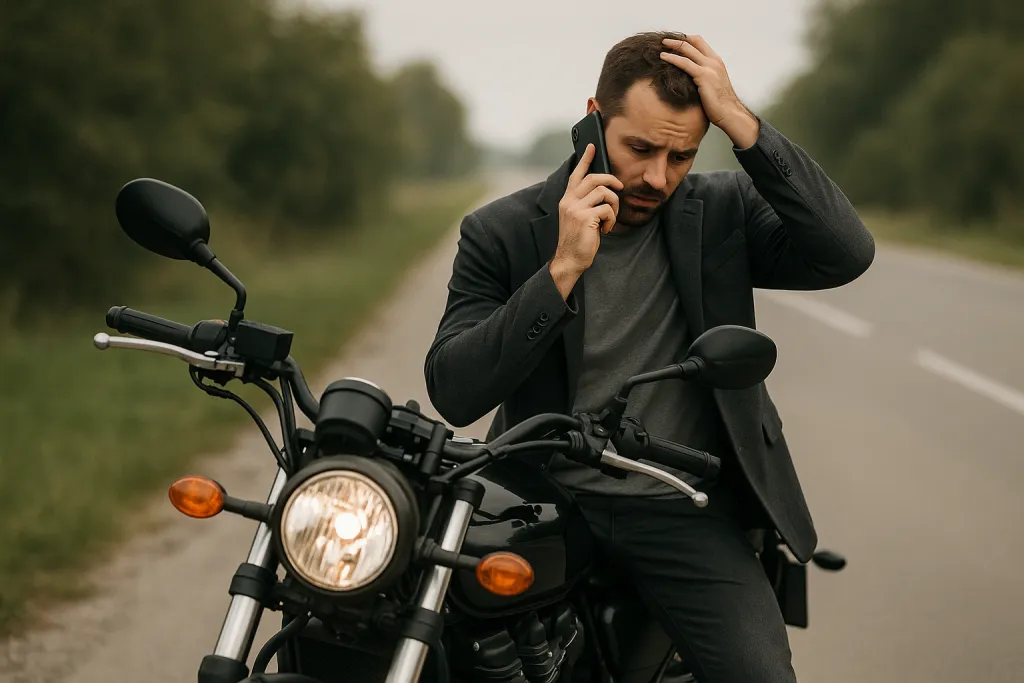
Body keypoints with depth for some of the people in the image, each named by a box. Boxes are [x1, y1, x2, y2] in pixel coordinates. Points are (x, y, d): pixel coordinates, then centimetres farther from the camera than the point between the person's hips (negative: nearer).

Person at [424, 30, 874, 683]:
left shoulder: (721, 212, 2)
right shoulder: (503, 233, -2)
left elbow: (847, 254, -16)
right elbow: (454, 394, -13)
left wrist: (741, 122, -20)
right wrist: (562, 269, -23)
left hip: (685, 510, 0)